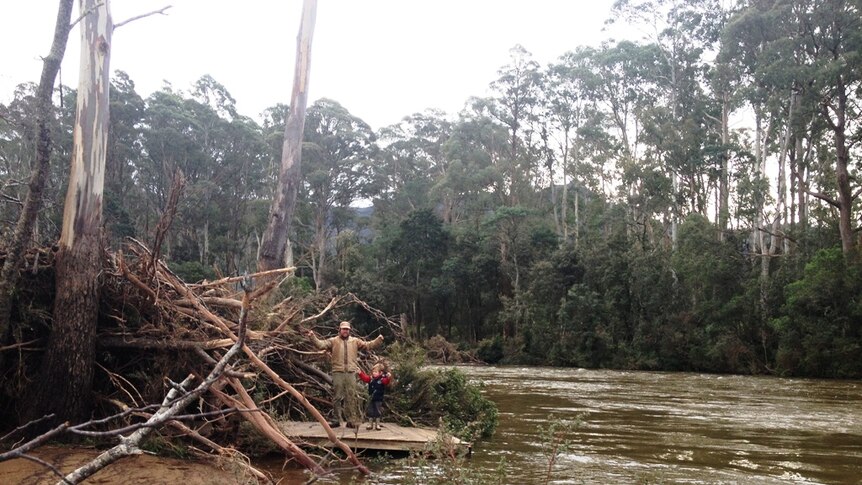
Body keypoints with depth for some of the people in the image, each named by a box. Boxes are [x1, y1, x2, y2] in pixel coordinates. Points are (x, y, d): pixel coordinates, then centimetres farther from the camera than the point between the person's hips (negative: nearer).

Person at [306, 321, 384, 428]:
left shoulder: (355, 341, 14)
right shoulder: (333, 341, 7)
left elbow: (368, 345, 11)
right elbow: (321, 344, -4)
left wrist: (379, 340, -4)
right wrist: (312, 336, -19)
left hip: (351, 373, 1)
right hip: (338, 373, -1)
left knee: (351, 397, 2)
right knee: (337, 397, 2)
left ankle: (352, 420, 8)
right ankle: (339, 419, 12)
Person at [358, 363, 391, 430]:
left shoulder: (382, 379, -13)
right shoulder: (371, 378, 2)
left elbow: (386, 382, -30)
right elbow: (365, 378, 5)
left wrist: (388, 378, -49)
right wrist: (360, 373, -5)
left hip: (378, 399, -4)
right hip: (371, 399, 5)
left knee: (378, 412, 4)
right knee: (370, 412, 10)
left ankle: (377, 424, 15)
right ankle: (370, 424, 20)